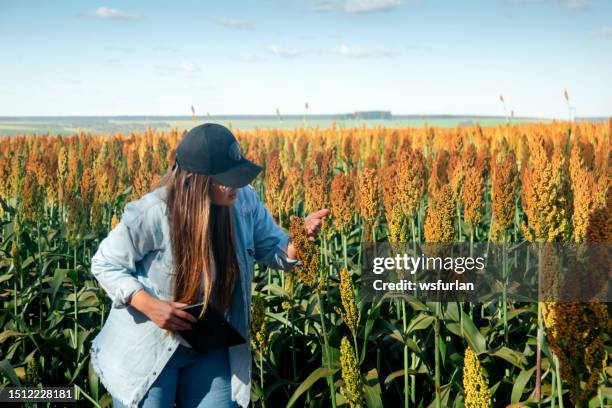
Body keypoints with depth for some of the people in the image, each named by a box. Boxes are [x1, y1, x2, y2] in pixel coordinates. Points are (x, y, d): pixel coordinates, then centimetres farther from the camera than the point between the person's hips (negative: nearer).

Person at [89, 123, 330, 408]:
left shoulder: (245, 200, -10)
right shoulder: (151, 214, -23)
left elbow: (274, 252, -1)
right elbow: (105, 265, -11)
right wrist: (149, 305, -26)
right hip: (146, 350, -3)